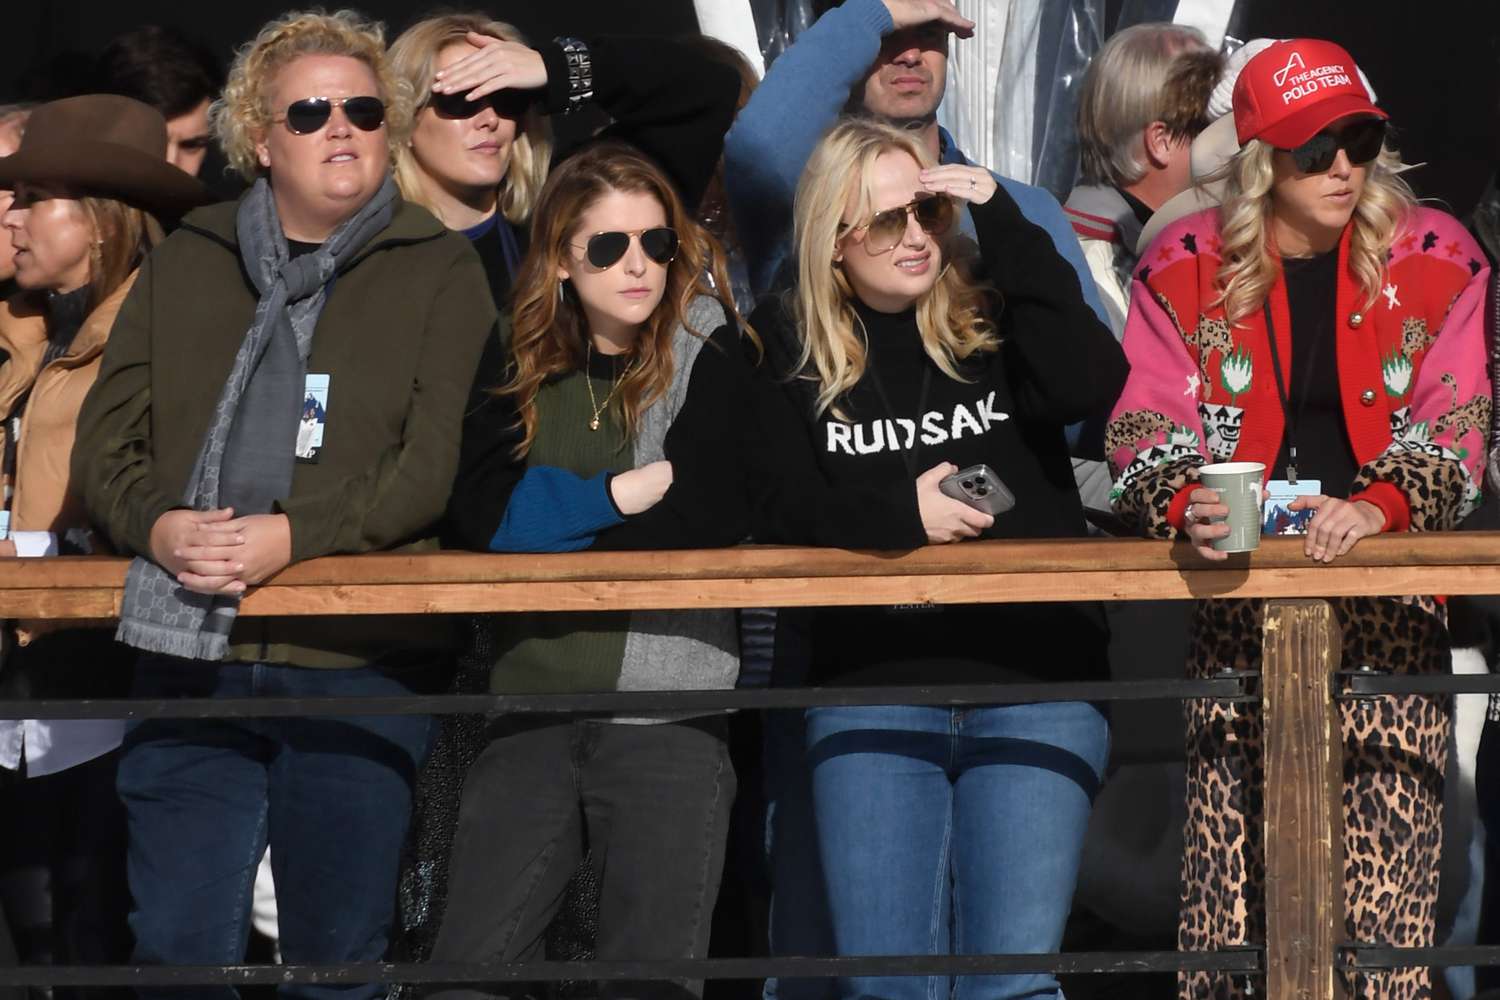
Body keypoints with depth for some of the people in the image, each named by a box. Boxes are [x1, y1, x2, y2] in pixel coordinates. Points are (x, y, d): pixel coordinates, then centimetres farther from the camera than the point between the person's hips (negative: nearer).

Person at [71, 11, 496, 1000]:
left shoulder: (439, 272, 4)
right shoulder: (186, 264, 14)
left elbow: (443, 457, -8)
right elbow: (106, 441, 10)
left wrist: (295, 535, -19)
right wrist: (160, 526, -11)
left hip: (360, 665, -2)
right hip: (188, 656, 3)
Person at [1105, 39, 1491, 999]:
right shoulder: (1187, 269, 6)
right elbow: (1148, 429, 3)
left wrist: (1376, 507, -19)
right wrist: (1186, 505, -19)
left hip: (1389, 595, 0)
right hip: (1239, 604, 0)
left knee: (1386, 864, -11)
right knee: (1234, 845, -10)